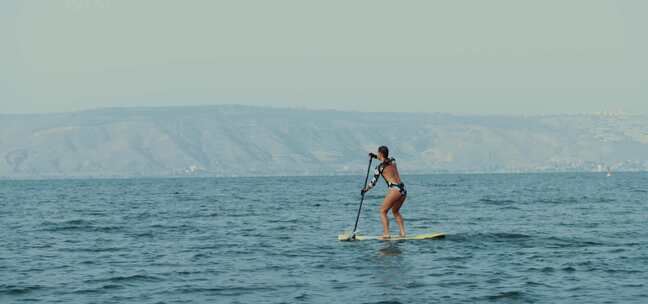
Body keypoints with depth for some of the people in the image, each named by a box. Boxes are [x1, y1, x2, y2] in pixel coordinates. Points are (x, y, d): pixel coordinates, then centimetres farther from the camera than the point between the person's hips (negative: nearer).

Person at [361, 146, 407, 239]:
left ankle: (386, 234, -8)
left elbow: (373, 182, 1)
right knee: (395, 211, 24)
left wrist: (365, 190, 16)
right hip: (403, 189, 7)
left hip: (394, 190, -7)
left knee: (383, 211, 3)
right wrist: (375, 156, 36)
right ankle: (402, 232, 16)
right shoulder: (393, 161, 13)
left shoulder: (379, 167, -5)